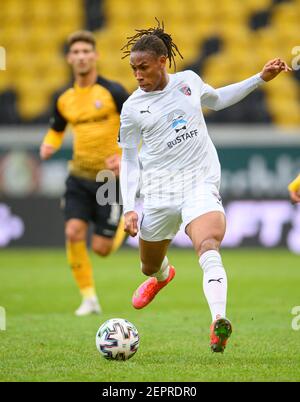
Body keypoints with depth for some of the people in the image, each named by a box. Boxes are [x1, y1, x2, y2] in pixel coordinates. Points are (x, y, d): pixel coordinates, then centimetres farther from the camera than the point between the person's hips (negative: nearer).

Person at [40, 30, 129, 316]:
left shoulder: (112, 92, -10)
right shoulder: (64, 100, 4)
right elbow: (56, 130, 21)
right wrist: (49, 145, -2)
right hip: (79, 176, 4)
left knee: (101, 248, -2)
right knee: (73, 233, -17)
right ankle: (89, 299, -4)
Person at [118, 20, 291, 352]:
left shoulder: (188, 81, 4)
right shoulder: (132, 108, -1)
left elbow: (216, 100, 27)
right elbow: (129, 161, 7)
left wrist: (261, 78, 21)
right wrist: (128, 208, -3)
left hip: (200, 182, -1)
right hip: (157, 191, 1)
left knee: (208, 247, -29)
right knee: (150, 265, 15)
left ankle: (219, 320, -46)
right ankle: (162, 276, 56)